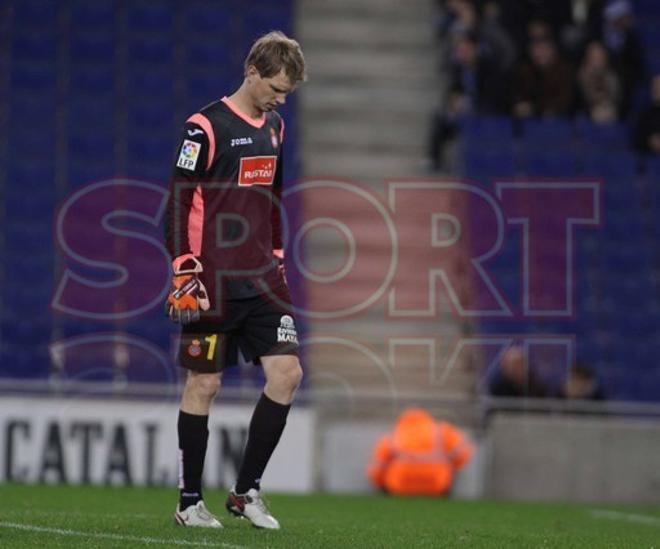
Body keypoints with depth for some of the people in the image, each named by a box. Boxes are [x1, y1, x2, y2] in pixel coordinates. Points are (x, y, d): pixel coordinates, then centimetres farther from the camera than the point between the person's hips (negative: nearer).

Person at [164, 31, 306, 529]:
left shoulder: (275, 128, 13)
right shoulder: (206, 127, -9)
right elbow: (179, 202, -10)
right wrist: (185, 273, -15)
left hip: (262, 282, 7)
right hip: (214, 283, -7)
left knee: (287, 373, -3)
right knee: (204, 385, -1)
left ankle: (247, 492, 7)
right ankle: (190, 502, 9)